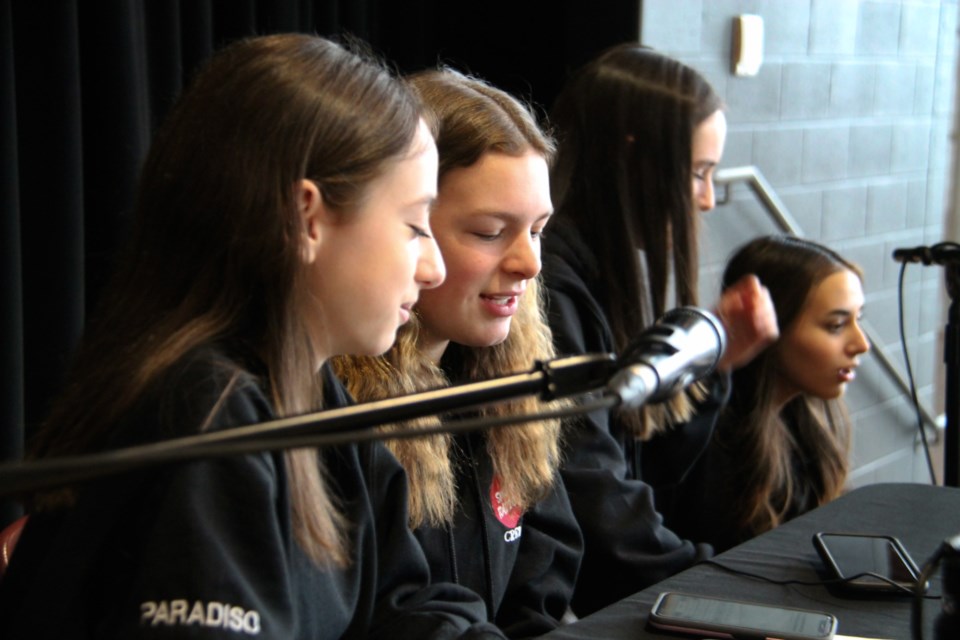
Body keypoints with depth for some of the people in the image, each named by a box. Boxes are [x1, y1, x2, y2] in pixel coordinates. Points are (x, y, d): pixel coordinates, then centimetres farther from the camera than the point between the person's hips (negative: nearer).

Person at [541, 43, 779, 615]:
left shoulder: (621, 270, 9)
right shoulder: (551, 278, -17)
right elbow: (591, 499, -17)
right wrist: (704, 574, -7)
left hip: (620, 590, 8)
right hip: (574, 605, -7)